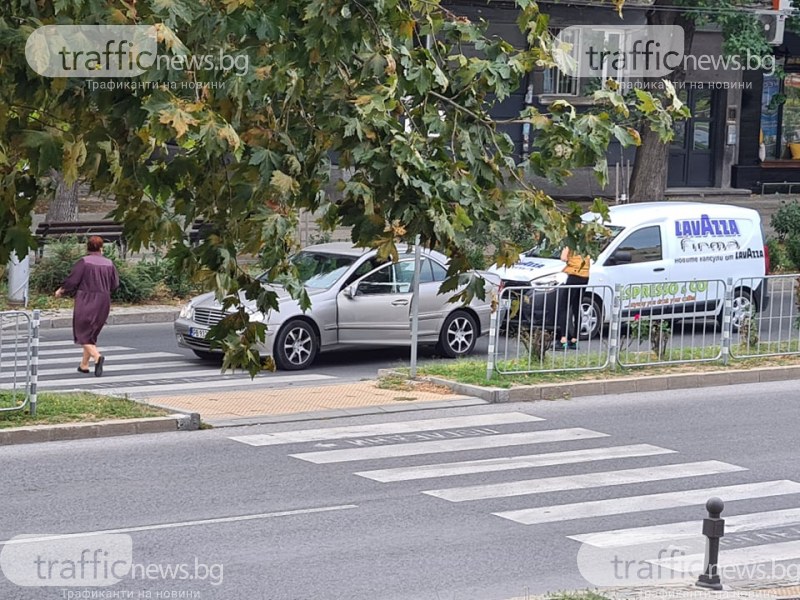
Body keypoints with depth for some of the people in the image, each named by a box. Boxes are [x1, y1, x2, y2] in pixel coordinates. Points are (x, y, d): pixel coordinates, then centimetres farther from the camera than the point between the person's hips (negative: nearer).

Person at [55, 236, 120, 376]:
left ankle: (97, 357, -22)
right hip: (103, 303, 5)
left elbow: (72, 280, -11)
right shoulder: (109, 264, 1)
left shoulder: (84, 262, -11)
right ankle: (84, 365, 22)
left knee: (82, 334, 3)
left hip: (85, 301, -4)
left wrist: (60, 291, 7)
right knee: (91, 333, 19)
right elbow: (115, 284, 7)